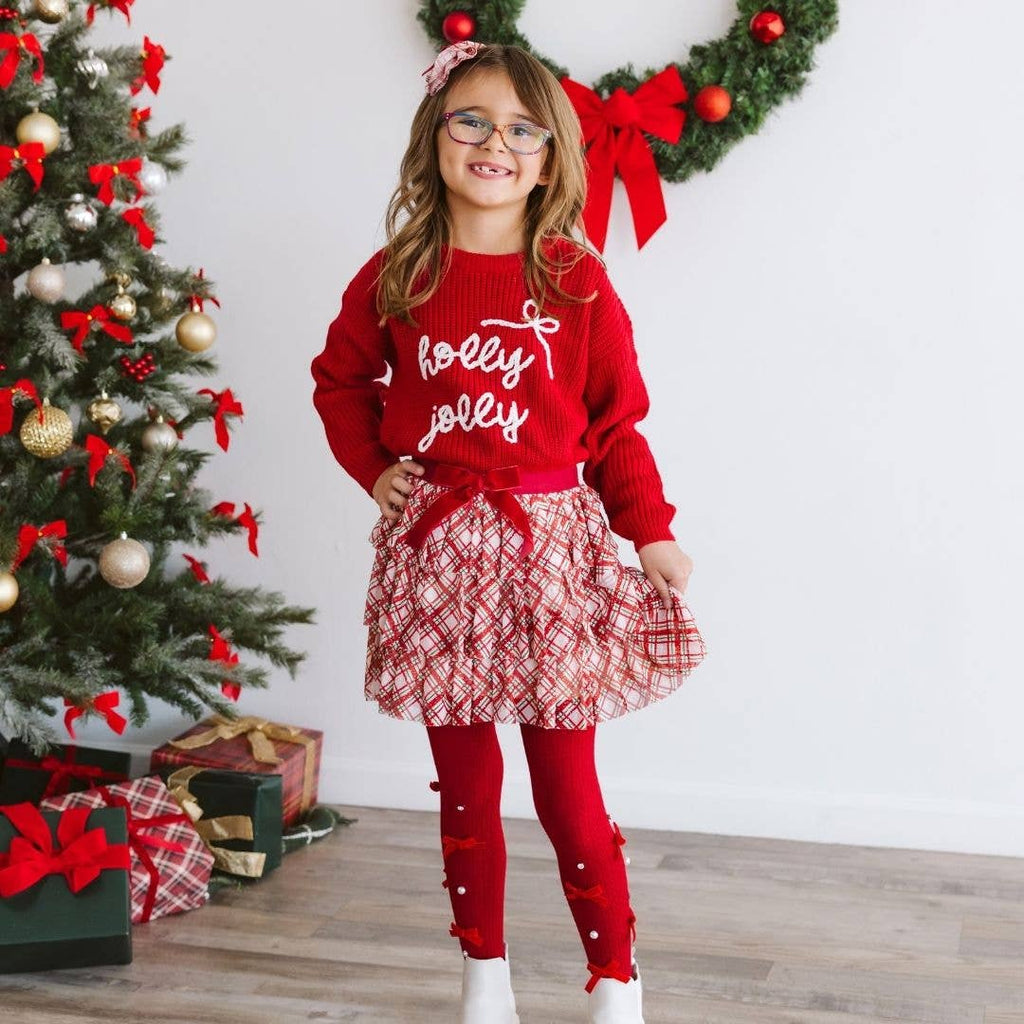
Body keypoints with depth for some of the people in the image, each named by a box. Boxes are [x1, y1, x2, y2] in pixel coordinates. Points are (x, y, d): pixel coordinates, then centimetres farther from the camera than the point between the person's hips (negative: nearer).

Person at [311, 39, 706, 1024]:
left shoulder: (576, 282, -1)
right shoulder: (394, 278, 3)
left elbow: (617, 418, 2)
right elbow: (339, 381, 18)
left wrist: (651, 530, -3)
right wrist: (374, 469, 5)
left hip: (551, 544, -2)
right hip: (433, 546, 2)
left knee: (568, 787, 2)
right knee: (465, 782, 10)